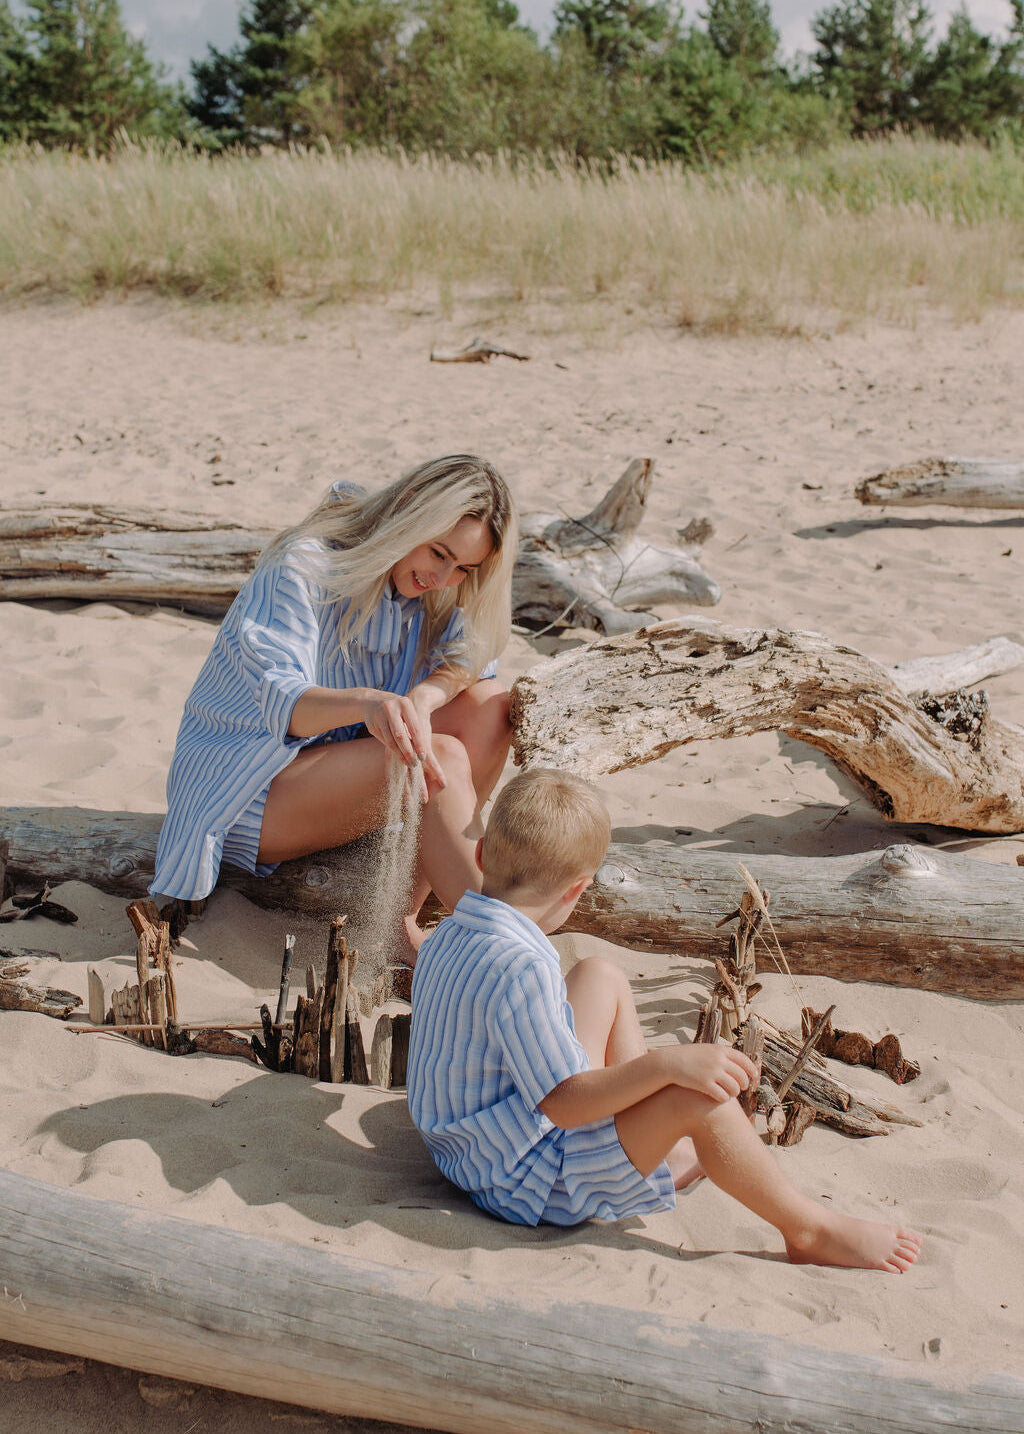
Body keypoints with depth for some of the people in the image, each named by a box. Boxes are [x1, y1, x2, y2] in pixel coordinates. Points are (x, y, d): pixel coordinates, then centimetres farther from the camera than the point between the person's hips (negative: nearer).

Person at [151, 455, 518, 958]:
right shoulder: (304, 567, -22)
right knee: (442, 761, -30)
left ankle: (403, 916, -19)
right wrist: (366, 703, -56)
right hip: (241, 789, -7)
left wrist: (422, 699, -33)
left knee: (489, 706, -17)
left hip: (337, 757, 7)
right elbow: (282, 704, -35)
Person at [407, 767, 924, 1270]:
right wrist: (667, 1065, -33)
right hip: (528, 1186, -10)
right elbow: (564, 1103, -32)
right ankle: (809, 1229, 0)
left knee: (601, 976, 13)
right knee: (696, 1095, -23)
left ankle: (682, 1150, 20)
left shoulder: (444, 941, -1)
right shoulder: (522, 971, -31)